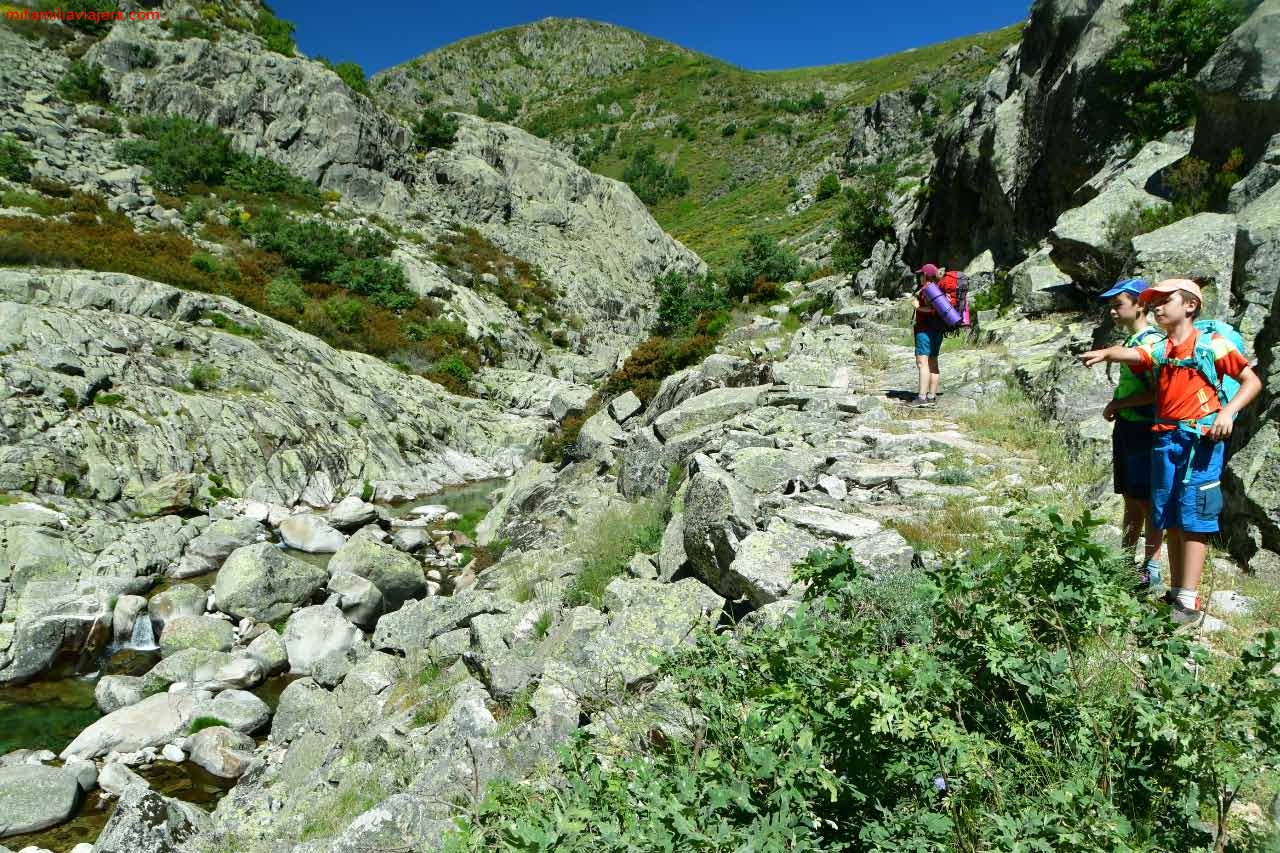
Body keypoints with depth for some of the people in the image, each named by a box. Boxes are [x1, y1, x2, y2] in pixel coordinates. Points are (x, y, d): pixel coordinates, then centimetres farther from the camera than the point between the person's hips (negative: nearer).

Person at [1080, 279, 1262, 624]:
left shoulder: (1212, 343, 0)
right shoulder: (1157, 349, 12)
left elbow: (1252, 381, 2)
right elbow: (1128, 354, -9)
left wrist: (1228, 411, -15)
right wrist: (1104, 353, -31)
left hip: (1200, 440, -5)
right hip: (1165, 440, 5)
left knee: (1192, 518, -6)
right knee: (1170, 520, 9)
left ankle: (1189, 602, -4)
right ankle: (1175, 592, 18)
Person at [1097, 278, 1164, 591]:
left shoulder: (1152, 341, -14)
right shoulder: (1130, 340, 14)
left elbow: (1157, 392, -20)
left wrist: (1118, 404, -12)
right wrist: (1116, 407, 8)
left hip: (1144, 430, -9)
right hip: (1126, 428, 9)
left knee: (1149, 502, -2)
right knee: (1131, 500, 15)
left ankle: (1151, 569, 6)